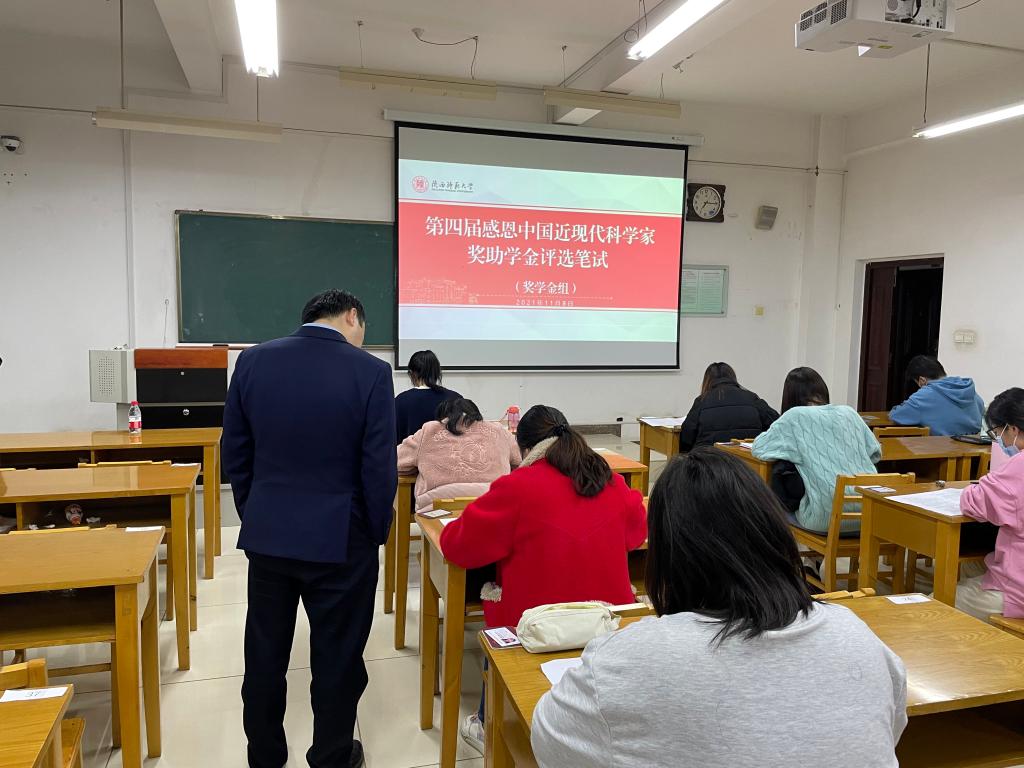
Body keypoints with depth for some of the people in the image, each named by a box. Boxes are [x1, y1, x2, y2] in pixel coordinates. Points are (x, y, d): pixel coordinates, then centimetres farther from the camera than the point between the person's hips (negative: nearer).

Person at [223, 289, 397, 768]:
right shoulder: (370, 371, -14)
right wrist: (376, 533, 1)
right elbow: (379, 467, -13)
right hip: (340, 539, -4)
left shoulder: (253, 361, -2)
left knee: (264, 654, 20)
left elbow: (235, 453, 4)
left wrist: (254, 515, 15)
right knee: (337, 658, 14)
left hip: (266, 535, 4)